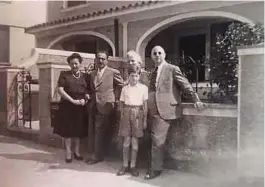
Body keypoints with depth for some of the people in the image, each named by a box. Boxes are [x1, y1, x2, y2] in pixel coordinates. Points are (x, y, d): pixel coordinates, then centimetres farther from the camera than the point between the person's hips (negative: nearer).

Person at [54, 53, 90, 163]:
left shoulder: (84, 76, 9)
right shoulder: (64, 74, 2)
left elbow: (87, 91, 10)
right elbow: (60, 90, -7)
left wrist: (85, 99, -12)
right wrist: (73, 100, -15)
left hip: (80, 106, 2)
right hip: (67, 106, -2)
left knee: (79, 129, 9)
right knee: (67, 130, 3)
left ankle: (77, 152, 23)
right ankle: (68, 153, 13)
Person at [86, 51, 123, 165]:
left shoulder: (113, 72, -4)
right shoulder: (92, 74, 14)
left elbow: (121, 85, 3)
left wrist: (115, 99, 1)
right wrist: (90, 97, 9)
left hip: (106, 106, -6)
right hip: (94, 107, 6)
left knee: (99, 133, -5)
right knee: (98, 132, 12)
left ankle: (97, 156, 6)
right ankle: (99, 154, 23)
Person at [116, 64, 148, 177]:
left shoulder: (143, 88, 0)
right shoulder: (124, 88, 6)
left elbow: (145, 105, 1)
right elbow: (121, 104, 12)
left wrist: (145, 119, -1)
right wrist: (122, 115, 5)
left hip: (138, 114, -1)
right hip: (127, 113, 2)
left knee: (135, 141, 2)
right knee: (126, 140, 3)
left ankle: (133, 166, 14)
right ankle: (125, 165, 14)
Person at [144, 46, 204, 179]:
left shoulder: (172, 69, -1)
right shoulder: (153, 73, 20)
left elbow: (185, 85, -3)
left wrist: (196, 100, -10)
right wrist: (148, 108, 16)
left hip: (165, 110, -7)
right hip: (154, 111, 7)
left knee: (157, 140, -9)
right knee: (155, 140, 11)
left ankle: (156, 169, 2)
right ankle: (155, 165, 23)